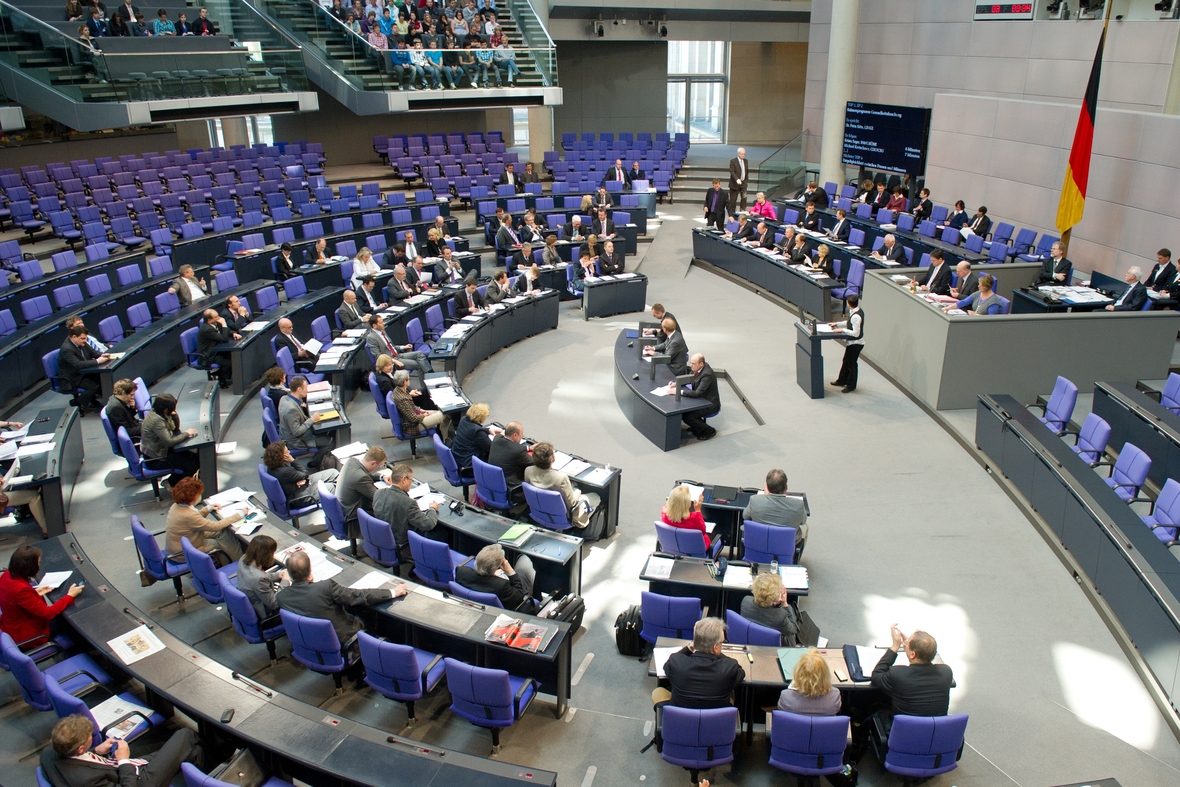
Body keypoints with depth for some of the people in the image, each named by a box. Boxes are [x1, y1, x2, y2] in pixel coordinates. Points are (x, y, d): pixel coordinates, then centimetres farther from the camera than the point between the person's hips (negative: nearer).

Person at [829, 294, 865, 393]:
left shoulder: (856, 316, -29)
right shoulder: (855, 311, 0)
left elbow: (856, 333, -29)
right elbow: (849, 323, 14)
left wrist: (843, 330, -24)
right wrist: (836, 324, 8)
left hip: (856, 343, -10)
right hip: (851, 342, 10)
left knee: (852, 363, 5)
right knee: (846, 361, 22)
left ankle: (851, 385, 20)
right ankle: (842, 380, 38)